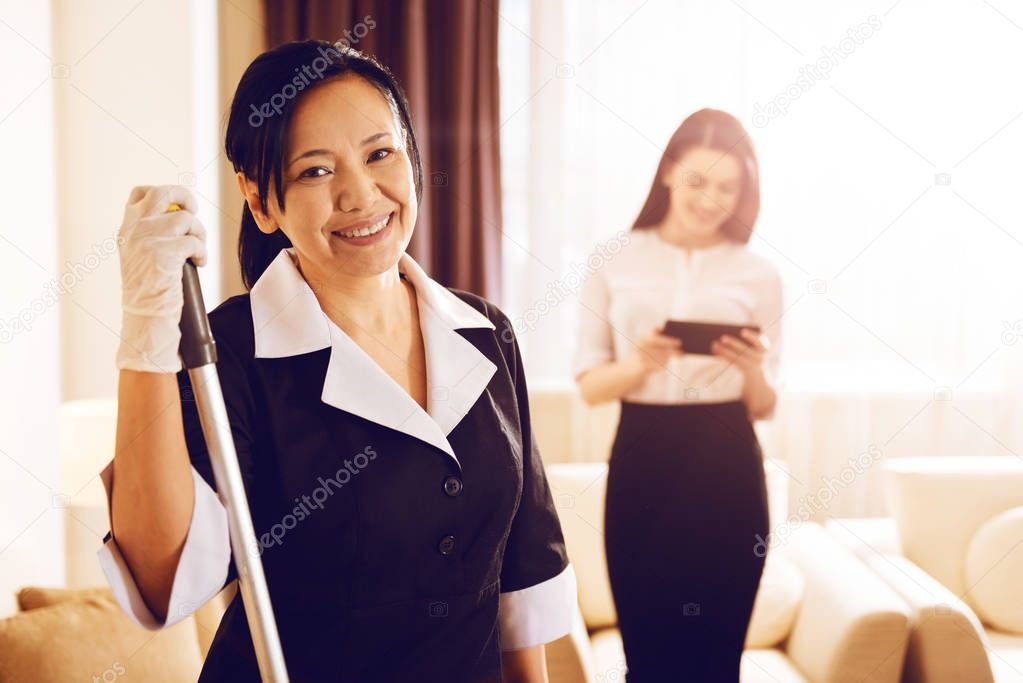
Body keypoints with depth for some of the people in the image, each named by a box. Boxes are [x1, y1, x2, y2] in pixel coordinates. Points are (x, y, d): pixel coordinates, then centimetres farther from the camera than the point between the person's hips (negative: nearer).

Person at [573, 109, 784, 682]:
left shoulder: (760, 274, 5)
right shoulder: (614, 263, 3)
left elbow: (765, 406, 6)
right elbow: (589, 386, 1)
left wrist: (753, 370, -15)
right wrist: (640, 363, -18)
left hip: (726, 464, 0)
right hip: (642, 460, 0)